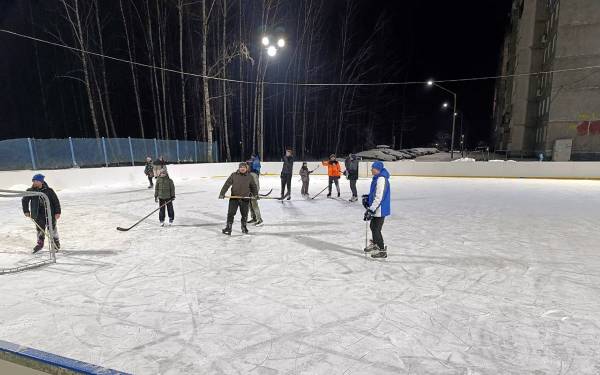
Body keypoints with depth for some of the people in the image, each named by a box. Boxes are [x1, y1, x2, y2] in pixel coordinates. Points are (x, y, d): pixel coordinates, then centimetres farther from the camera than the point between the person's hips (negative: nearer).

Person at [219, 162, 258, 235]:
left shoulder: (249, 177, 3)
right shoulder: (233, 175, -2)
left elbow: (253, 186, 12)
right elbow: (227, 184, -5)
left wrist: (255, 194, 1)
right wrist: (222, 193, -12)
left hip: (245, 198, 1)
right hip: (234, 198, -1)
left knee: (244, 214, 10)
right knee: (231, 213, -4)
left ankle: (244, 227, 31)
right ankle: (228, 228, 6)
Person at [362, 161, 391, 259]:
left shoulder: (381, 179, -23)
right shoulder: (377, 178, 10)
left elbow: (379, 197, -26)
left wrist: (371, 209, -25)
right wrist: (368, 197, 12)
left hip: (380, 209, -10)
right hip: (376, 209, 10)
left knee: (376, 229, -3)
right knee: (373, 226, 22)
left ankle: (382, 250, 9)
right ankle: (375, 244, 41)